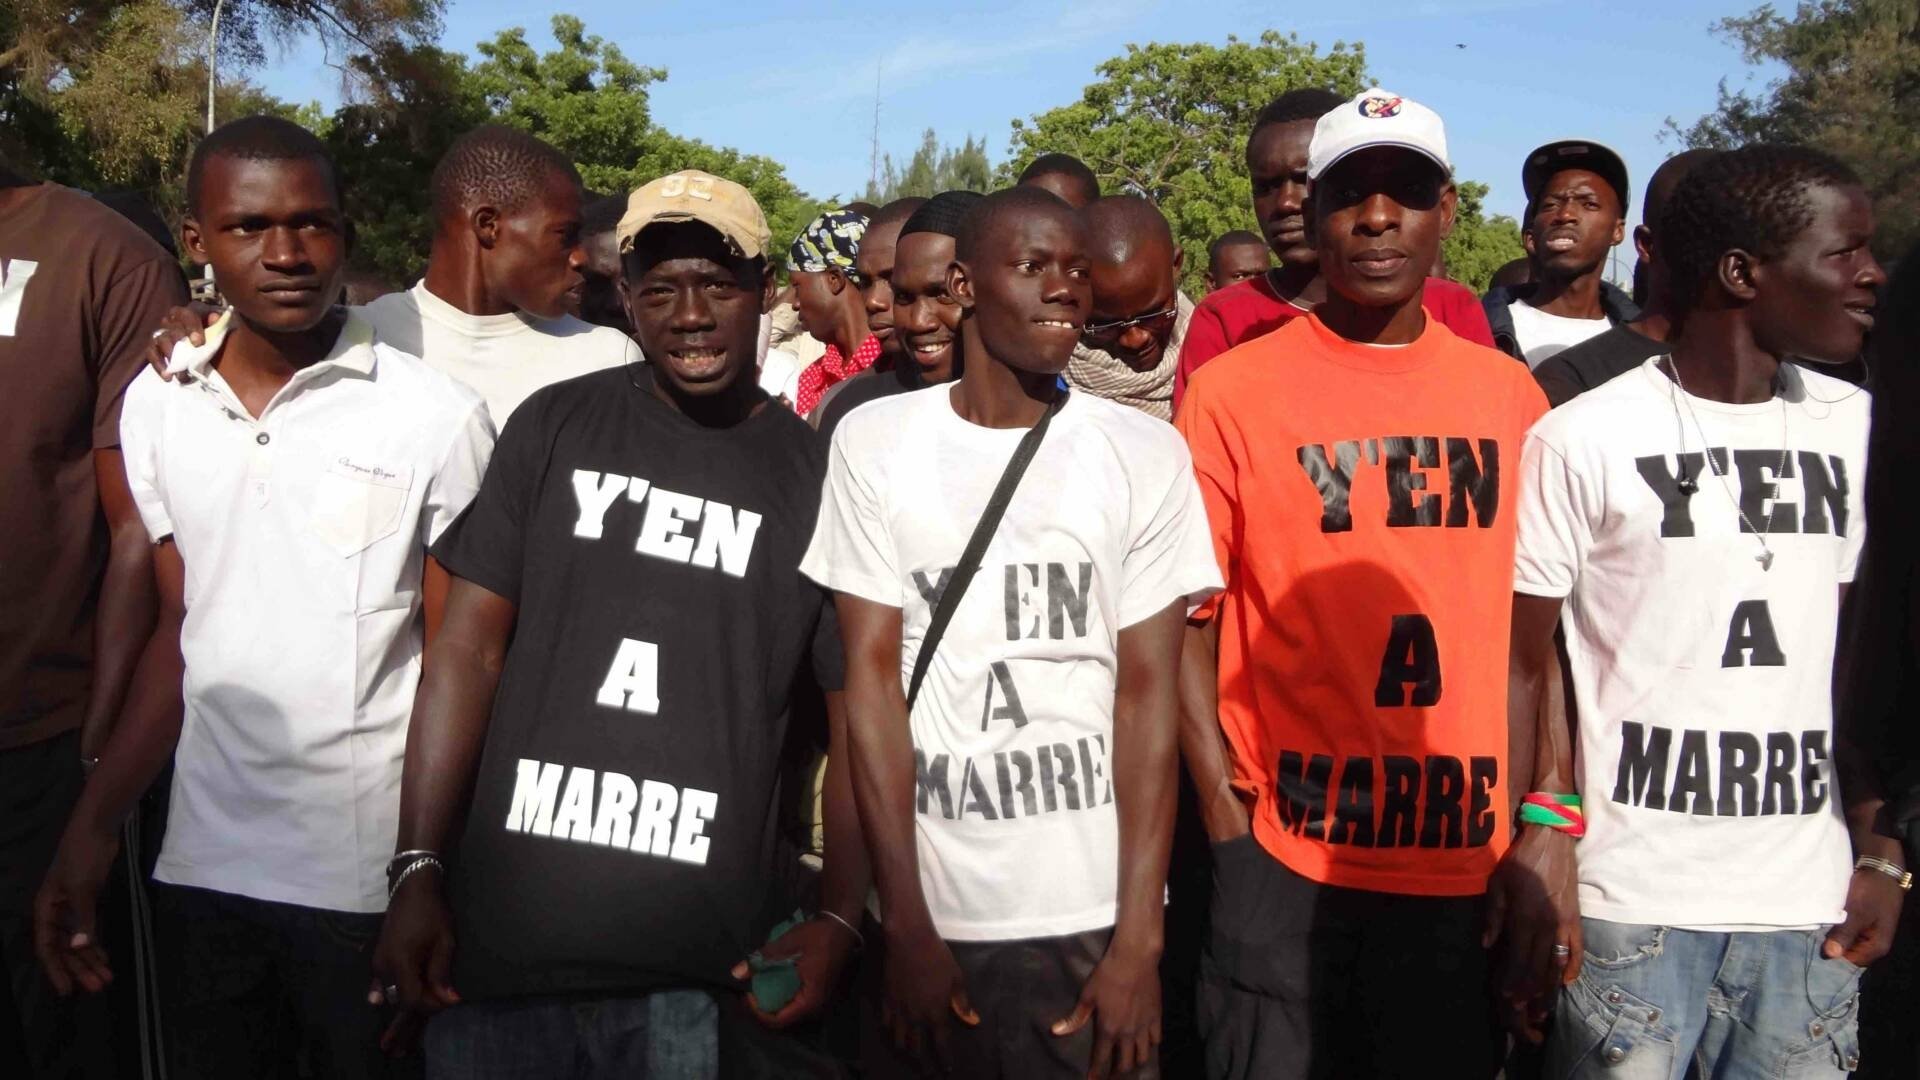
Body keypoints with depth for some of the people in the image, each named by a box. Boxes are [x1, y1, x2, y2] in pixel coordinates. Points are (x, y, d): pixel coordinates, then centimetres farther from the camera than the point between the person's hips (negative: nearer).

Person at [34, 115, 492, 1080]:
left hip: (370, 875, -4)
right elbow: (179, 630, 10)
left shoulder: (435, 417, -10)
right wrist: (91, 831, 5)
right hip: (200, 863, 4)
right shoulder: (155, 405, 4)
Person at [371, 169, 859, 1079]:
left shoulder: (814, 476, 2)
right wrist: (417, 871, -6)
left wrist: (839, 918, -5)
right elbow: (468, 648, 1)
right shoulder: (555, 427, 3)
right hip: (497, 933, 1)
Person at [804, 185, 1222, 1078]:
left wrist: (1139, 939, -9)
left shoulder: (1146, 453, 0)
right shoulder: (874, 441, 0)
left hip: (1094, 914, 0)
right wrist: (908, 924, -9)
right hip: (925, 910, 0)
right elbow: (870, 677, -3)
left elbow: (1147, 692, -3)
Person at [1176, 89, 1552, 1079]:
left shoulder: (1509, 394, 4)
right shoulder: (1232, 390, -5)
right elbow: (1186, 618, -4)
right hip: (1285, 863, -3)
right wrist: (1228, 822, -9)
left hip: (1473, 862, 3)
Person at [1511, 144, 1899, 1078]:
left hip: (1812, 904, 5)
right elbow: (1519, 667, -4)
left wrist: (1882, 852, 7)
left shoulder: (1854, 428, 7)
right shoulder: (1585, 439, -8)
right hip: (1631, 902, -4)